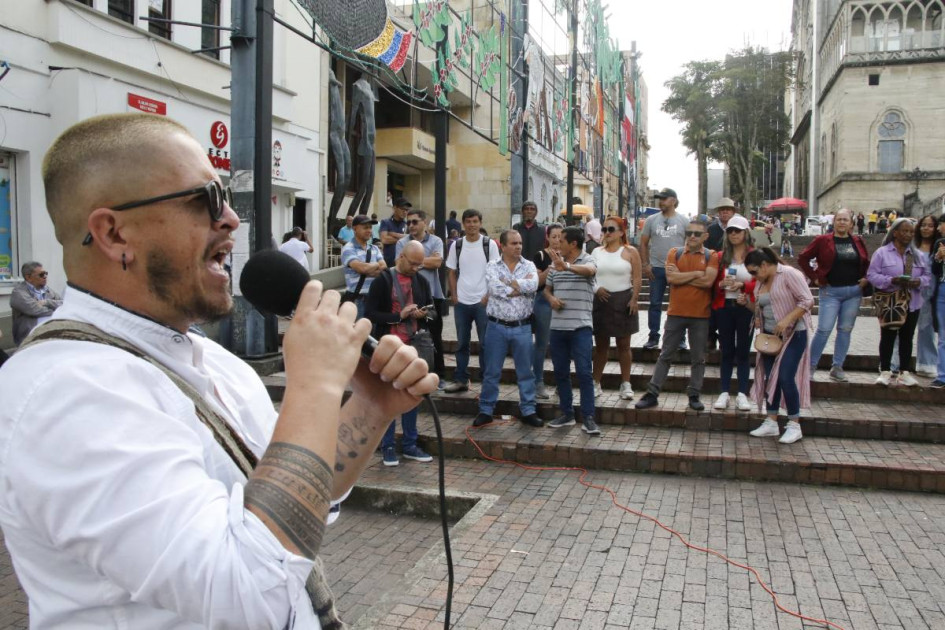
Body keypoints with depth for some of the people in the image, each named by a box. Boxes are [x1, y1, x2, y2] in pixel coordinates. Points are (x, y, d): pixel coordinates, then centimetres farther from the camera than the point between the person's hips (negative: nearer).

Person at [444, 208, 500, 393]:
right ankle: (461, 380, 19)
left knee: (485, 343, 1)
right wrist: (454, 295, 2)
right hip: (461, 302, 3)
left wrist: (488, 296, -9)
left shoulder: (489, 244, -2)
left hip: (482, 301, -3)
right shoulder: (457, 245, 7)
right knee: (462, 343, 10)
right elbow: (452, 272, 11)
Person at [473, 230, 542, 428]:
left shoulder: (529, 266, 5)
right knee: (491, 372, 7)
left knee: (525, 371, 9)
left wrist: (508, 282, -11)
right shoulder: (492, 266, 0)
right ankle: (486, 411, 18)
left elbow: (533, 285, -16)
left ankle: (528, 411, 20)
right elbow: (495, 288, -18)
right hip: (497, 326, -1)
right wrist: (522, 286, -11)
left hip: (522, 327, 1)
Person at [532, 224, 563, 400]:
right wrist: (550, 268, -21)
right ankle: (538, 383, 11)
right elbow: (536, 281, -7)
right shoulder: (541, 256, -2)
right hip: (544, 301, -3)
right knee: (541, 344, 3)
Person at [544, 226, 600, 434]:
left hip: (581, 326, -5)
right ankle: (566, 414, 22)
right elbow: (547, 289, 21)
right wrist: (551, 298, -3)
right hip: (557, 327, 6)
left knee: (584, 372, -6)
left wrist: (567, 266, -47)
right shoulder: (555, 264, 11)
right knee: (560, 372, 10)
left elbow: (589, 270, -30)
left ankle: (588, 418, 1)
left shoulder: (587, 261, -6)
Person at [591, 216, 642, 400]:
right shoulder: (597, 252, 10)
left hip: (623, 300, -3)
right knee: (600, 345, 9)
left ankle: (626, 384, 12)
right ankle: (596, 383, 16)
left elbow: (637, 278, -5)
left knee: (623, 345, 5)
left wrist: (634, 299, -15)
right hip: (600, 301, 3)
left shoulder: (630, 252, -1)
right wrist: (596, 289, -8)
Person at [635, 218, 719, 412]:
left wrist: (680, 276, -11)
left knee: (698, 358, 8)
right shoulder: (674, 253, 4)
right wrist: (696, 274, -11)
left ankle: (694, 395, 18)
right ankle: (652, 394, 10)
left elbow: (708, 281, -16)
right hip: (676, 313, 1)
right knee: (665, 355, 6)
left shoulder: (711, 256, 0)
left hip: (700, 315, 0)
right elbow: (670, 278, -12)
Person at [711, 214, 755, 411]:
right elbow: (714, 282, 10)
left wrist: (742, 286, -20)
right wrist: (721, 284, -12)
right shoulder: (721, 256, 8)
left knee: (743, 351, 4)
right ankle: (724, 393, 11)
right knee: (726, 351, 7)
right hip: (724, 307, 2)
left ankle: (742, 394, 9)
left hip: (746, 308, -2)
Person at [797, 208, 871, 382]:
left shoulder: (858, 242, 8)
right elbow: (803, 258, 0)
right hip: (831, 291, -4)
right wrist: (814, 278, -4)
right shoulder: (823, 241, -2)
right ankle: (811, 365, 2)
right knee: (824, 329, -8)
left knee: (845, 330, 7)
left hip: (854, 292, 4)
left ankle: (837, 368, 15)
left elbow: (867, 263, 18)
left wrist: (866, 278, 3)